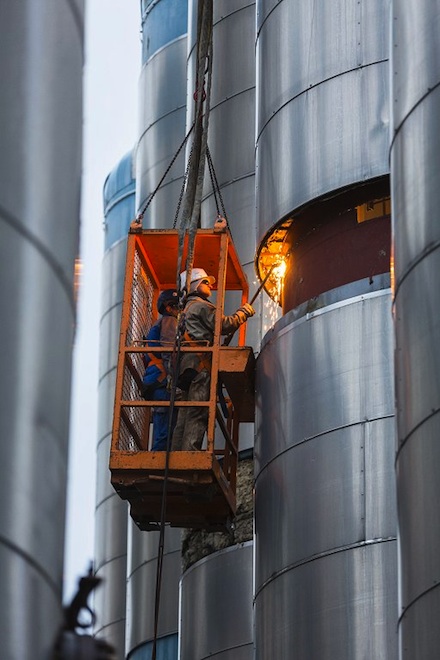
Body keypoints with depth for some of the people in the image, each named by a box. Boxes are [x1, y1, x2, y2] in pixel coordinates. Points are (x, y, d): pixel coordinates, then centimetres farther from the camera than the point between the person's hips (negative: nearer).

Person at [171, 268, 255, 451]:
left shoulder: (187, 308, 29)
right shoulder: (201, 305, 1)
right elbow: (223, 325, -7)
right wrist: (243, 313, 6)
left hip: (187, 367, 9)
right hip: (200, 364, -9)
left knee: (185, 415, 5)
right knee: (197, 415, -15)